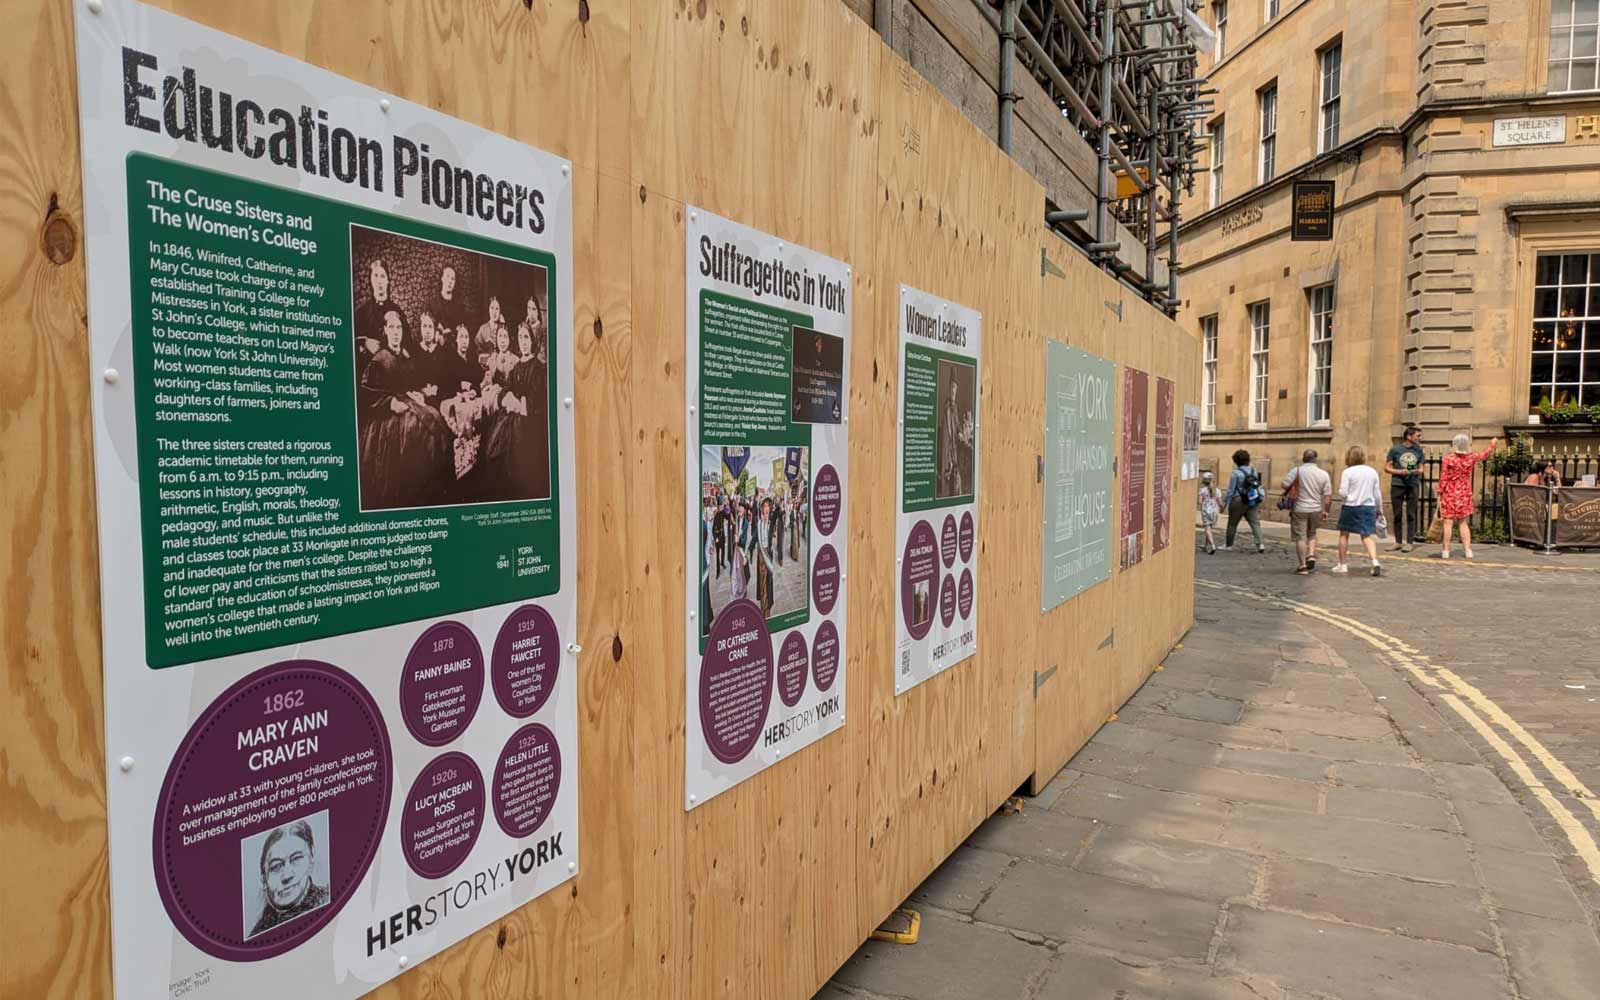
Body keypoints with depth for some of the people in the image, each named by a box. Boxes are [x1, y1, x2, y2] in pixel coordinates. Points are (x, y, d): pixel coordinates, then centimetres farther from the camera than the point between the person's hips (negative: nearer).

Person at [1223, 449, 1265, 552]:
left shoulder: (1236, 473, -12)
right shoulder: (1254, 471, 5)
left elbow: (1230, 491, -11)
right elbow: (1259, 487, 10)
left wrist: (1224, 501, -2)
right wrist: (1260, 499, 17)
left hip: (1238, 501, -5)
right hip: (1252, 502, 5)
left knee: (1232, 524, 8)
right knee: (1255, 523, 2)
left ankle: (1228, 545, 17)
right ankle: (1260, 544, -10)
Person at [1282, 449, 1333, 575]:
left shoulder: (1297, 471, -8)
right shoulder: (1323, 474, 1)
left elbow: (1285, 485, -15)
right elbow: (1328, 495, -1)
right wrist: (1326, 511, 9)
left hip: (1300, 509, -3)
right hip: (1316, 509, 3)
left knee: (1300, 537, 2)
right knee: (1312, 534, 24)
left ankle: (1303, 566, 3)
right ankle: (1311, 555, 5)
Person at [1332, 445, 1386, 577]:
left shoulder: (1348, 472, -9)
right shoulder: (1372, 472, 5)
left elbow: (1343, 493, -12)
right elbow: (1377, 494, 8)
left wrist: (1343, 496, 11)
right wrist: (1379, 509, 19)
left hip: (1351, 507, -3)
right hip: (1368, 507, 3)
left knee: (1344, 534, 13)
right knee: (1367, 536, 5)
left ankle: (1342, 564, 19)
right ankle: (1375, 562, -17)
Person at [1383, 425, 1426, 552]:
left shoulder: (1418, 450, 6)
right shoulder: (1395, 449, -2)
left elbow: (1421, 468, 13)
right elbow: (1386, 467, 2)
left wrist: (1418, 472, -10)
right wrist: (1399, 472, -14)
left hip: (1413, 485, 1)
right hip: (1397, 485, -1)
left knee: (1411, 515, -1)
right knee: (1398, 514, 5)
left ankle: (1410, 542, 2)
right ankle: (1398, 542, 14)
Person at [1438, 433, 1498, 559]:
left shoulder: (1448, 459, -10)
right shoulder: (1471, 458, -2)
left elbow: (1443, 478, -8)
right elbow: (1485, 454, 19)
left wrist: (1440, 493, -1)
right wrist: (1493, 444, 38)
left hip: (1450, 494, -3)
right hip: (1465, 494, 4)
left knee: (1448, 523, -3)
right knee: (1463, 523, 13)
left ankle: (1446, 550, -3)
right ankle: (1467, 550, 13)